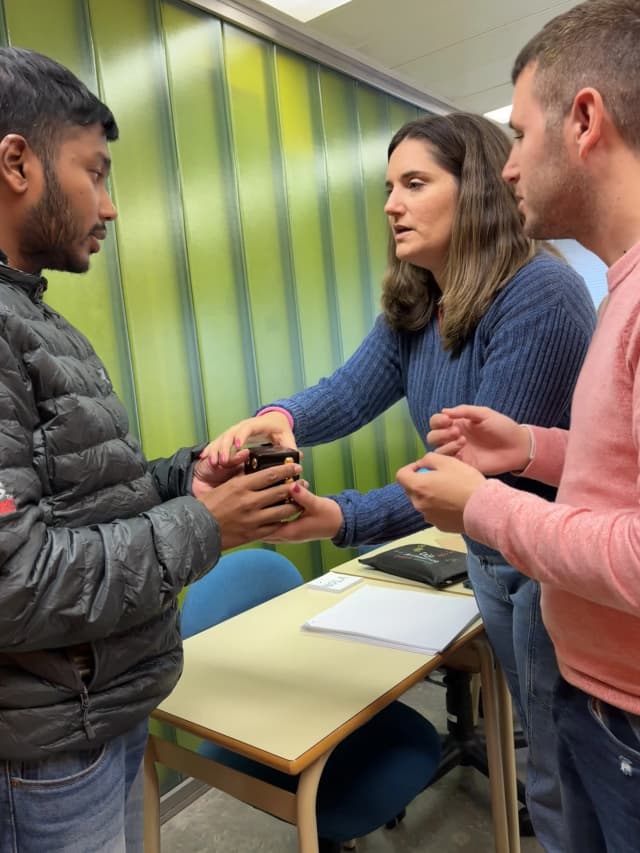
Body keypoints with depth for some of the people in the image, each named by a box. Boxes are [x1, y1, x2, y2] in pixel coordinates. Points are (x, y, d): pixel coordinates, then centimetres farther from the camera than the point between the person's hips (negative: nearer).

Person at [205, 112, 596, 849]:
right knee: (544, 750, 28)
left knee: (567, 781, 13)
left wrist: (342, 519, -38)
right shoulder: (414, 305, 1)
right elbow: (352, 389, -13)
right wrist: (280, 417, -35)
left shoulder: (540, 296, -26)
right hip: (491, 555, 8)